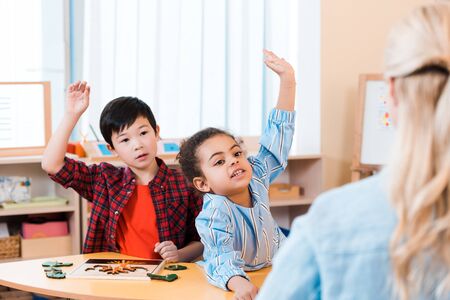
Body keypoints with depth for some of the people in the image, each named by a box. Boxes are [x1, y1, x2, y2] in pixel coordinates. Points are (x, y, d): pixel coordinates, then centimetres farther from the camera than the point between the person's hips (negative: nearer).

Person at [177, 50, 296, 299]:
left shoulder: (256, 177, -7)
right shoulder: (215, 214, -25)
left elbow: (277, 135, -2)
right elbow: (222, 260, -37)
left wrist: (287, 80, -6)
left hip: (274, 272, 5)